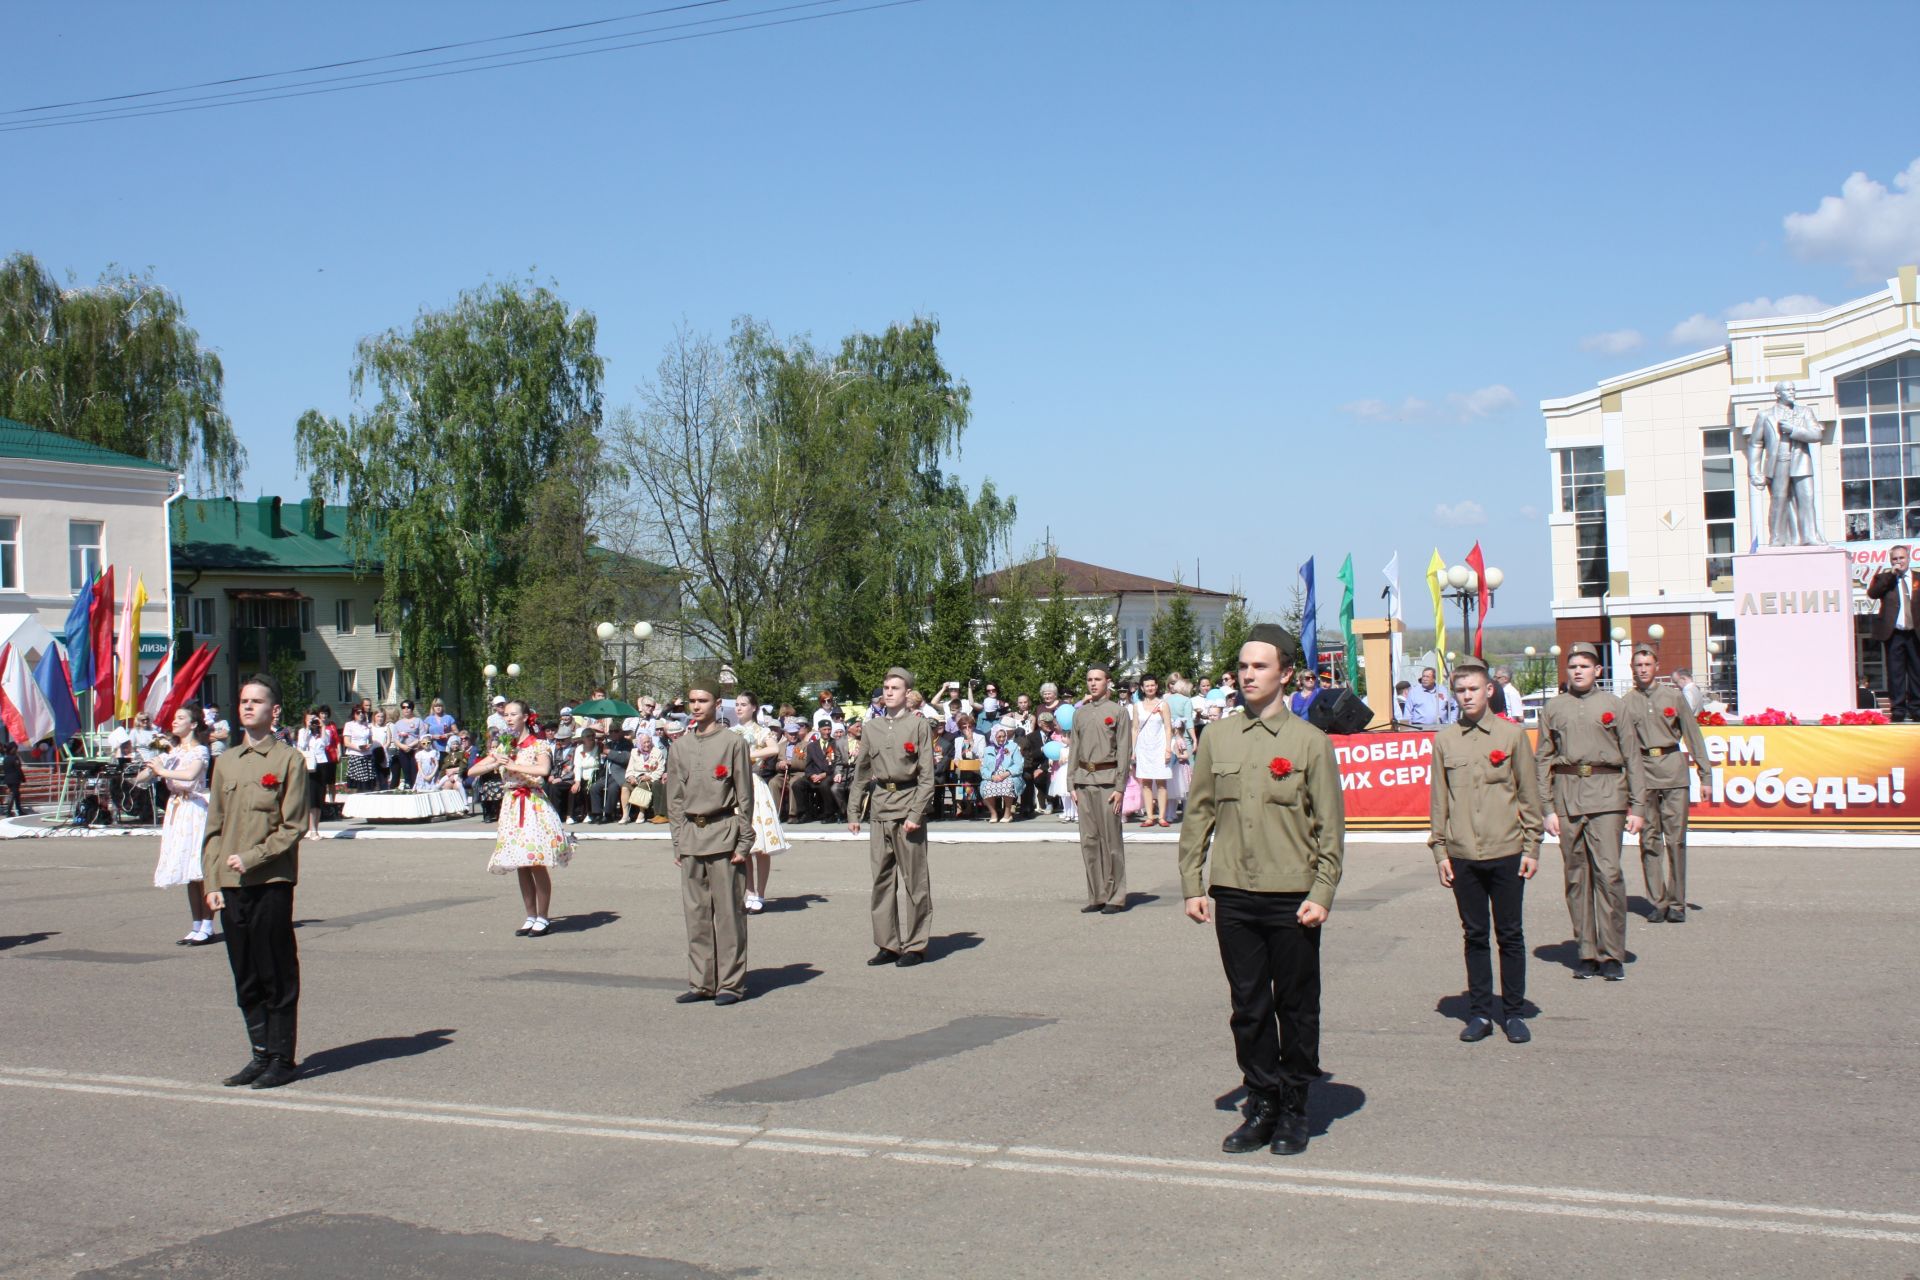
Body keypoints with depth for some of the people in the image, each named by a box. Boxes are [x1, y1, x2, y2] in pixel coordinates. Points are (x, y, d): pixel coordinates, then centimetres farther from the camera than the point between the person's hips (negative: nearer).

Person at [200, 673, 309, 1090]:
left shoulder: (289, 760, -4)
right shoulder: (225, 762, 12)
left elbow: (293, 827, -7)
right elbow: (214, 826, 13)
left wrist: (252, 858, -15)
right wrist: (212, 882, 6)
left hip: (272, 883, -5)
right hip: (231, 885, 5)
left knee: (277, 975, 0)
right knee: (245, 976, 10)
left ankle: (283, 1059, 9)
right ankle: (261, 1053, 20)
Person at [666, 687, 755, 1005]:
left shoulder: (733, 742, -2)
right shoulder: (680, 747, 11)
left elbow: (745, 796, -2)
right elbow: (675, 799, 15)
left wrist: (744, 843, -6)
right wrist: (678, 843, 10)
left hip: (723, 834, -5)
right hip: (691, 836, 5)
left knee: (728, 911, -1)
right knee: (696, 912, 8)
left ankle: (731, 983, 6)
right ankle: (701, 982, 16)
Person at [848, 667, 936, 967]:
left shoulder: (919, 725, -2)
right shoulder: (871, 727, 12)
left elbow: (927, 775, -6)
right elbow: (861, 772, 16)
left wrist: (916, 814, -13)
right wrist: (854, 812, 11)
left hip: (908, 806, -5)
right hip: (879, 807, 5)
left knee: (914, 878, 1)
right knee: (882, 877, 7)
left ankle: (915, 945, 8)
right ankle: (888, 944, 15)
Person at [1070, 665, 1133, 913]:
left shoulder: (1119, 712, 0)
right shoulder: (1080, 713, 15)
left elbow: (1125, 751, -4)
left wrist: (1120, 787, -11)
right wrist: (1073, 785, 9)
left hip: (1107, 779, -5)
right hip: (1084, 780, 5)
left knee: (1111, 839, -3)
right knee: (1089, 840, 6)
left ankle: (1116, 897, 4)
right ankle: (1096, 896, 13)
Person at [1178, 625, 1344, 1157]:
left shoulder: (1310, 742, -2)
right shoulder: (1217, 738, 7)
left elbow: (1330, 827, -1)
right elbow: (1197, 815, 10)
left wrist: (1321, 894, -9)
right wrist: (1192, 885, 5)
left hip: (1291, 900, -2)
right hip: (1233, 898, 3)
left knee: (1296, 1008, 7)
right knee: (1248, 1008, 8)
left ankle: (1294, 1111, 19)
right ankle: (1261, 1106, 19)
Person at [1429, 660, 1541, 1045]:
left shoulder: (1512, 735, 0)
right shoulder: (1444, 741, 5)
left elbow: (1529, 794, 3)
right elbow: (1438, 800, 8)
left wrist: (1532, 847, -1)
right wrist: (1440, 850, 3)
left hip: (1506, 853, -1)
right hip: (1462, 855, 1)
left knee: (1510, 934, 5)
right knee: (1475, 935, 9)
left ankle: (1513, 1012, 16)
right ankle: (1479, 1013, 17)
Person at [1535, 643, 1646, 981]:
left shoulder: (1614, 706, 8)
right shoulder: (1553, 709, 11)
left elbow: (1632, 758, 8)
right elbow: (1543, 760, 11)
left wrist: (1636, 807, 3)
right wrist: (1547, 808, 4)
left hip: (1607, 796, -2)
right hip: (1567, 796, 2)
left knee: (1608, 872, -10)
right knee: (1576, 877, 4)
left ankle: (1612, 954, -3)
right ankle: (1587, 953, 11)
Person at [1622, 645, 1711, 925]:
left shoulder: (1674, 697, 9)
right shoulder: (1625, 703, 7)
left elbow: (1693, 735, 10)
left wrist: (1704, 775, 5)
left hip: (1674, 769, 0)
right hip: (1642, 772, 0)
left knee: (1676, 839, -2)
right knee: (1649, 840, 1)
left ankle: (1677, 903, 5)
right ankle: (1657, 902, 8)